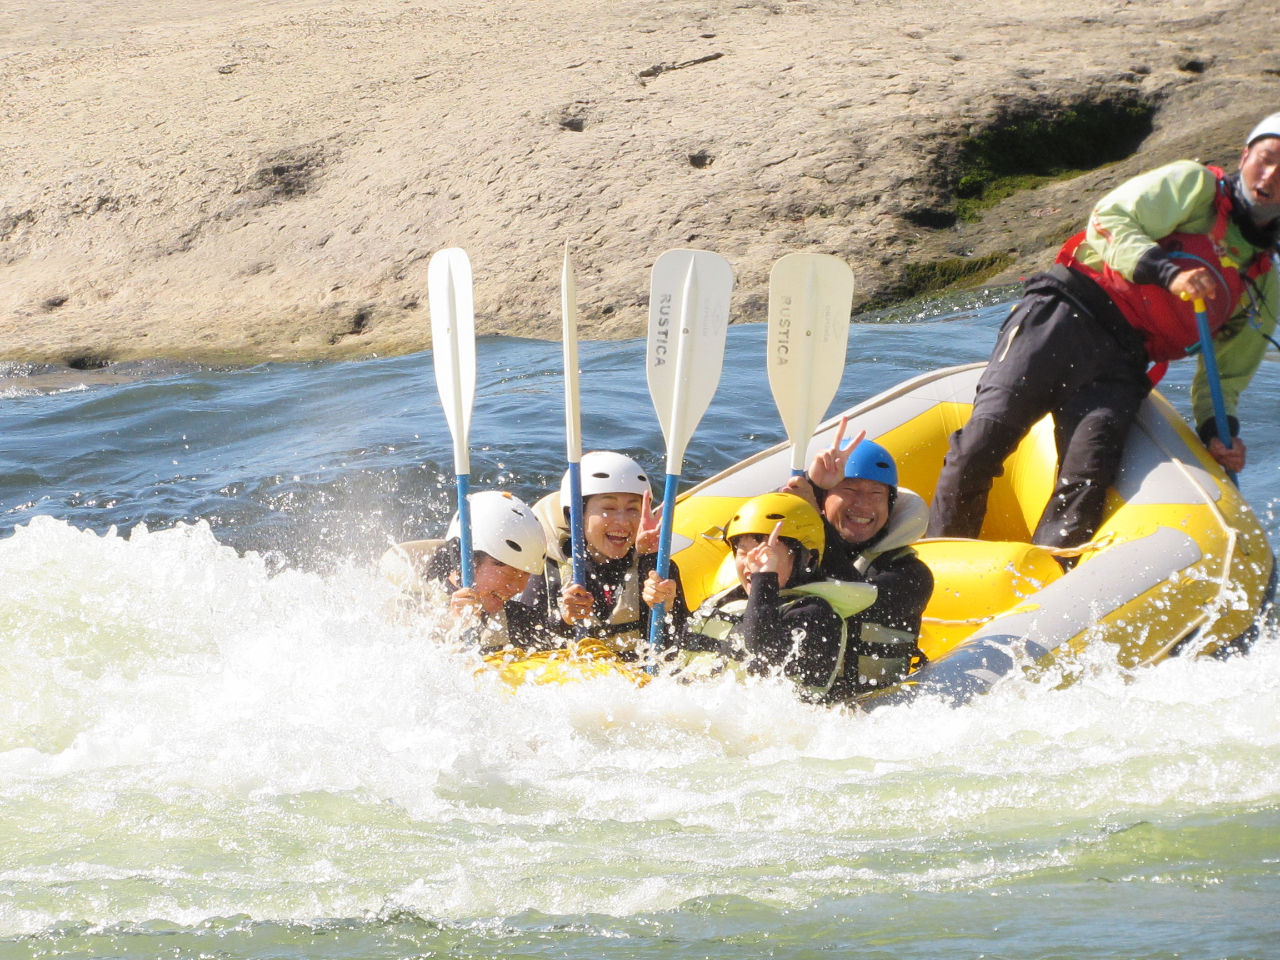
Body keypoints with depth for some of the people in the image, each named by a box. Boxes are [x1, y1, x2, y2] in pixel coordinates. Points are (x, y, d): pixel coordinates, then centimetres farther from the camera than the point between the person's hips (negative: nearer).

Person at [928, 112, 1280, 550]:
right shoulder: (1195, 186, 9)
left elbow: (1226, 377, 23)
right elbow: (1110, 220, -3)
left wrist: (1219, 430, 3)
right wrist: (1168, 273, -18)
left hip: (1121, 364, 4)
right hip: (1066, 316, -4)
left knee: (1088, 482, -22)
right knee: (985, 438, -19)